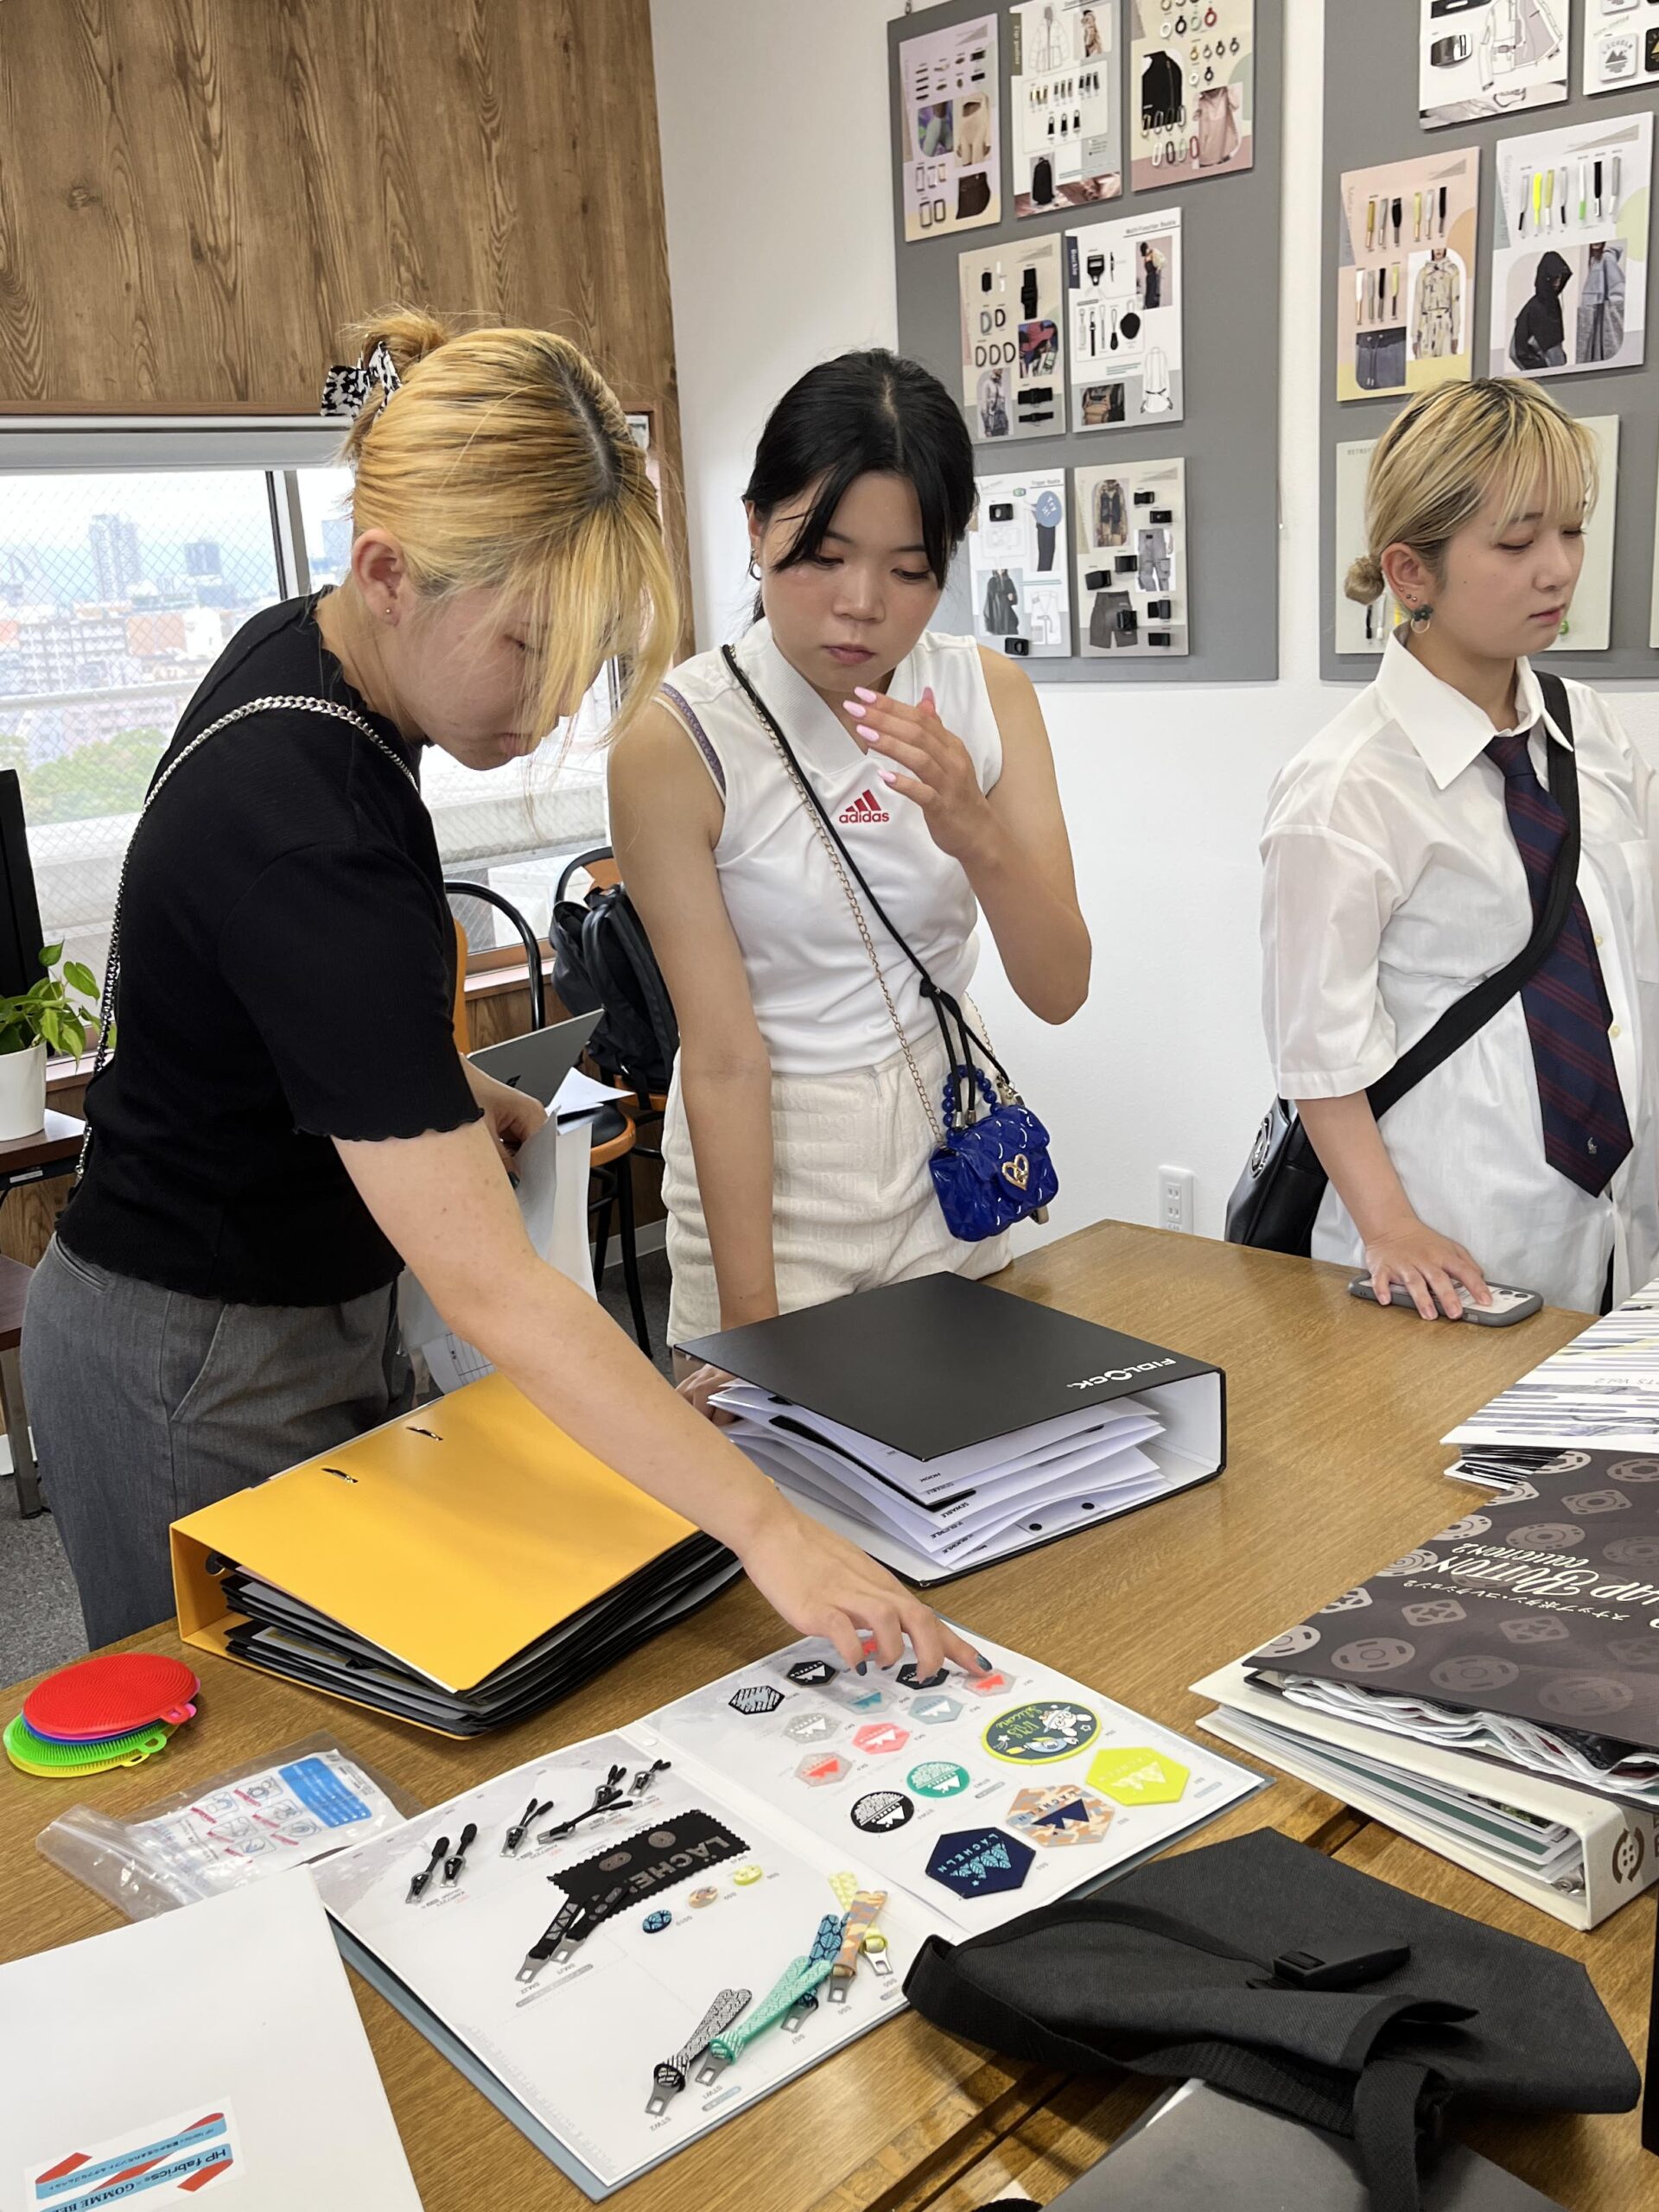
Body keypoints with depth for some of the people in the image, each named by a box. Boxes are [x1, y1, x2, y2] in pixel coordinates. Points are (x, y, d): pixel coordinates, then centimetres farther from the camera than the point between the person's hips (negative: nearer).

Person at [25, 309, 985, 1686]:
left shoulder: (303, 655, -5)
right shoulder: (301, 832, -34)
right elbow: (492, 1290, -36)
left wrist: (447, 1090, 5)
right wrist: (771, 1533, -36)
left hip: (312, 1311, 9)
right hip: (201, 1375, -8)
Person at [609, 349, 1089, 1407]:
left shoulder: (989, 693, -6)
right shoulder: (677, 742, -18)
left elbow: (1060, 990, -10)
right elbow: (725, 1057, -19)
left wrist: (976, 832, -29)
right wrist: (752, 1326, -20)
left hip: (944, 1148, 4)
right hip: (765, 1164, -4)